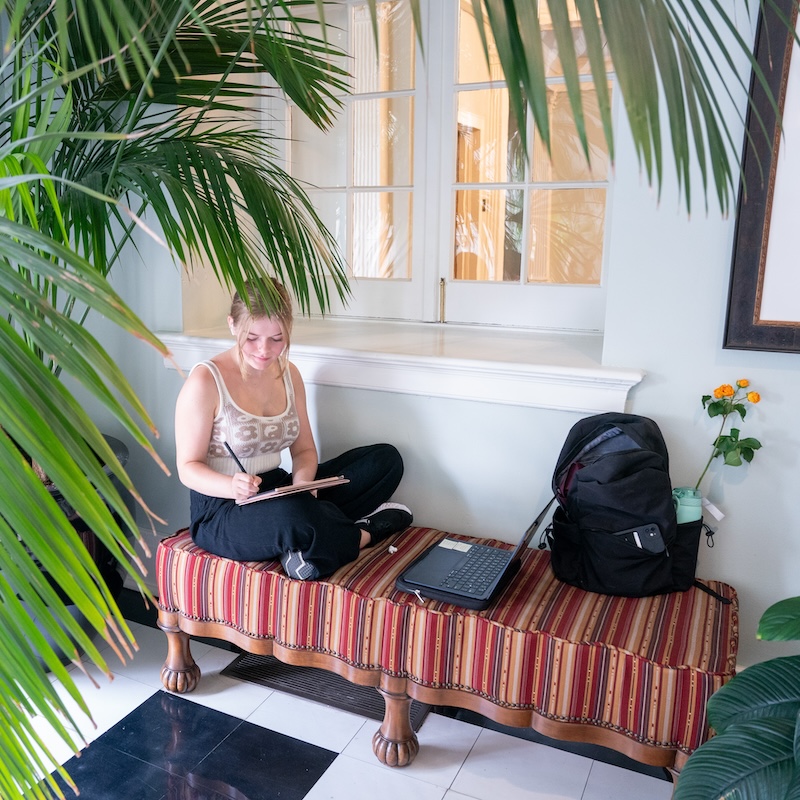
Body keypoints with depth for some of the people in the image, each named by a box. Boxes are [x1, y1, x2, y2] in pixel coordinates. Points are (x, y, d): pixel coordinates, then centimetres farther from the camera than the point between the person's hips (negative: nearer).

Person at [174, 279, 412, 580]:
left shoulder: (289, 374, 6)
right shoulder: (205, 381, -13)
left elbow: (304, 450, 10)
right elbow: (188, 467, -11)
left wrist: (302, 481, -14)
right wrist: (232, 487, -32)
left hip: (278, 491, 7)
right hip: (221, 511, -7)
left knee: (386, 458, -2)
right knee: (293, 515, -42)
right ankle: (366, 533, -9)